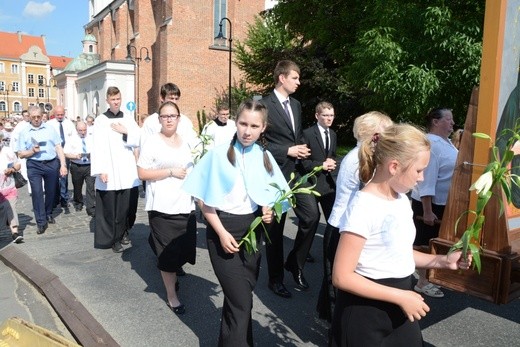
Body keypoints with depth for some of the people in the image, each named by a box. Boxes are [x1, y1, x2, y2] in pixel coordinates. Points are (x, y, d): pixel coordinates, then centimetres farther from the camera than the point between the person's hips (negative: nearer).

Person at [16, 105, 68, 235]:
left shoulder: (50, 129, 6)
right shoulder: (24, 133, 5)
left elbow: (59, 147, 2)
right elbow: (20, 154, 5)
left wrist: (63, 165, -6)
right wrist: (32, 151, -15)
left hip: (52, 164, 1)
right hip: (34, 165, -1)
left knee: (51, 191, 13)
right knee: (37, 192, -6)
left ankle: (48, 213, 35)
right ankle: (41, 221, 2)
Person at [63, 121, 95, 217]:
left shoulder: (91, 139, 6)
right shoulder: (71, 140, 3)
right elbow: (66, 154, 0)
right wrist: (75, 156, -17)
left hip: (90, 166, 0)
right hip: (76, 167, 1)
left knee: (91, 187, -9)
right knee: (77, 187, 15)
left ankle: (91, 209, -5)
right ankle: (78, 203, 40)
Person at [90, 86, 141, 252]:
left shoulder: (128, 119, 11)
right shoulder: (100, 120, 0)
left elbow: (140, 140, 7)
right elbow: (97, 147, -6)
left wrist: (125, 132, -7)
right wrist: (100, 170, -14)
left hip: (128, 172, 3)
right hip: (109, 172, -3)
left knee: (128, 205, 5)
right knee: (111, 207, 1)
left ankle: (124, 231, 28)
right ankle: (114, 239, 14)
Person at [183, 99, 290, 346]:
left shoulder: (265, 157, 2)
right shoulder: (219, 154, -12)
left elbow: (273, 197, 13)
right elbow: (204, 200, -10)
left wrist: (270, 212, -8)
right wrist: (222, 233, -15)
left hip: (253, 230, 5)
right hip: (224, 229, -4)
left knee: (239, 297, 17)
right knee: (241, 302, -4)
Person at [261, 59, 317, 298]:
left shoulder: (296, 104, 13)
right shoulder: (265, 105, -10)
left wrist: (301, 149, 1)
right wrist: (288, 151, -15)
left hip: (297, 171, 6)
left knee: (312, 215, -7)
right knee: (275, 227, 6)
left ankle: (295, 263, 17)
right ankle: (275, 278, 24)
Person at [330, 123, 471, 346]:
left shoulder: (401, 200, 3)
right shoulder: (364, 207, -23)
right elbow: (342, 276, -23)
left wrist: (442, 261, 4)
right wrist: (400, 297, -22)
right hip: (367, 312, -8)